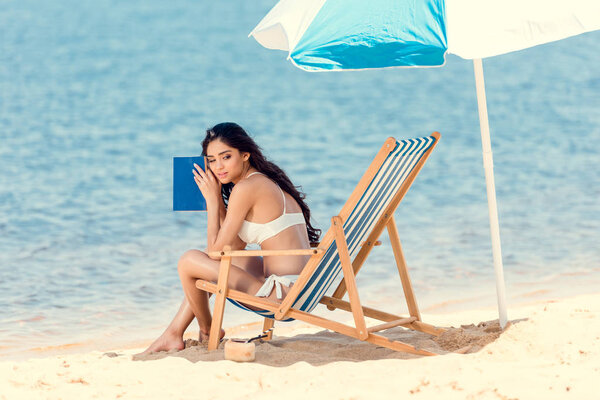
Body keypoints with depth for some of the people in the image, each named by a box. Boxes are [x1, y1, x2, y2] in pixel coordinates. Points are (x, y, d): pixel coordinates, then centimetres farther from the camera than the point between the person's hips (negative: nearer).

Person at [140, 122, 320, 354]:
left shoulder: (247, 187, -13)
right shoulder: (268, 182, 16)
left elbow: (216, 250, -8)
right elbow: (235, 247, 18)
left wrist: (212, 199, 0)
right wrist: (217, 197, 15)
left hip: (282, 295, -10)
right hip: (299, 289, 10)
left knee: (189, 261, -4)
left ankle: (207, 330, 22)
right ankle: (173, 335, 28)